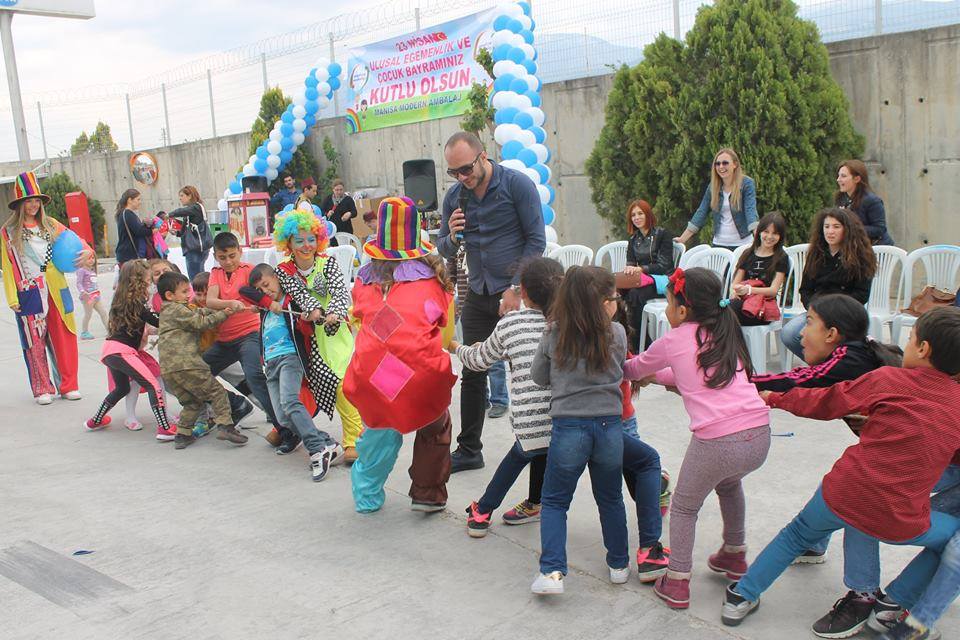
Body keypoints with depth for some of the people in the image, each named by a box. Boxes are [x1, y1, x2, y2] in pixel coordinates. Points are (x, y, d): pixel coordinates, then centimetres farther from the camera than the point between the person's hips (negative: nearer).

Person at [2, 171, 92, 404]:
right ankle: (42, 389, 13)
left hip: (56, 291, 3)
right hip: (29, 294, -2)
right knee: (35, 341, 1)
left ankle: (68, 385, 12)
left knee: (63, 338, 3)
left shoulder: (50, 225, 9)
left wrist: (87, 251, -13)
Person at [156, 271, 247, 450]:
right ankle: (225, 425, -7)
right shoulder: (178, 310, -2)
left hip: (167, 369, 9)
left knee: (192, 402, 17)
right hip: (186, 364, -9)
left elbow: (198, 313, 22)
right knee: (216, 391, 0)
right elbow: (200, 323, -6)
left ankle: (182, 434, 13)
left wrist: (217, 311, 11)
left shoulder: (167, 312, 26)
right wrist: (223, 314, -1)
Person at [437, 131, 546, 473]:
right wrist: (452, 236, -13)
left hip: (516, 293, -5)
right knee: (473, 374, 8)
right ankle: (468, 450, 19)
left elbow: (536, 240, -10)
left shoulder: (517, 184, -10)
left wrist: (516, 289, -15)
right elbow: (444, 251, 11)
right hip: (478, 295, 5)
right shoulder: (454, 196, 5)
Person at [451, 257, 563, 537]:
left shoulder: (509, 324, 2)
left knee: (520, 453, 28)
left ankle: (482, 511, 34)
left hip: (530, 426, -1)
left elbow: (479, 360, 19)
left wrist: (456, 347, 40)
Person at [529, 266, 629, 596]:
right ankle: (619, 565, 33)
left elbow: (538, 377, 9)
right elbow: (621, 373, 11)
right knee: (610, 499, 21)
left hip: (568, 428, -1)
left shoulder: (554, 334, -3)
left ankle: (552, 571, 1)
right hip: (609, 426, 1)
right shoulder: (616, 334, -3)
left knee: (554, 502, 13)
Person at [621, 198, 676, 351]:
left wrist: (641, 269, -23)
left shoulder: (662, 235, -3)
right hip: (643, 281, 5)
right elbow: (630, 262, 11)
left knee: (635, 294, -33)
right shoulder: (633, 239, 16)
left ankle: (637, 346, -25)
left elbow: (664, 265, -11)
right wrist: (629, 268, -14)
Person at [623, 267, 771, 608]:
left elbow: (636, 369, 23)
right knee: (729, 483, 37)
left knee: (684, 507, 19)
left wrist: (620, 368, 43)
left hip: (717, 442, -5)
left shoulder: (673, 341, 4)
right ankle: (734, 555, 47)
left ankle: (676, 583, 20)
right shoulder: (725, 333, 18)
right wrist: (659, 375, 42)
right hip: (760, 438, 6)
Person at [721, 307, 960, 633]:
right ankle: (891, 604, 20)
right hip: (899, 524, 0)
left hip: (840, 496, 1)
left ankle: (741, 597, 34)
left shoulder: (887, 379, -4)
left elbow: (824, 403, 6)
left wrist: (774, 398, 20)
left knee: (799, 533, 29)